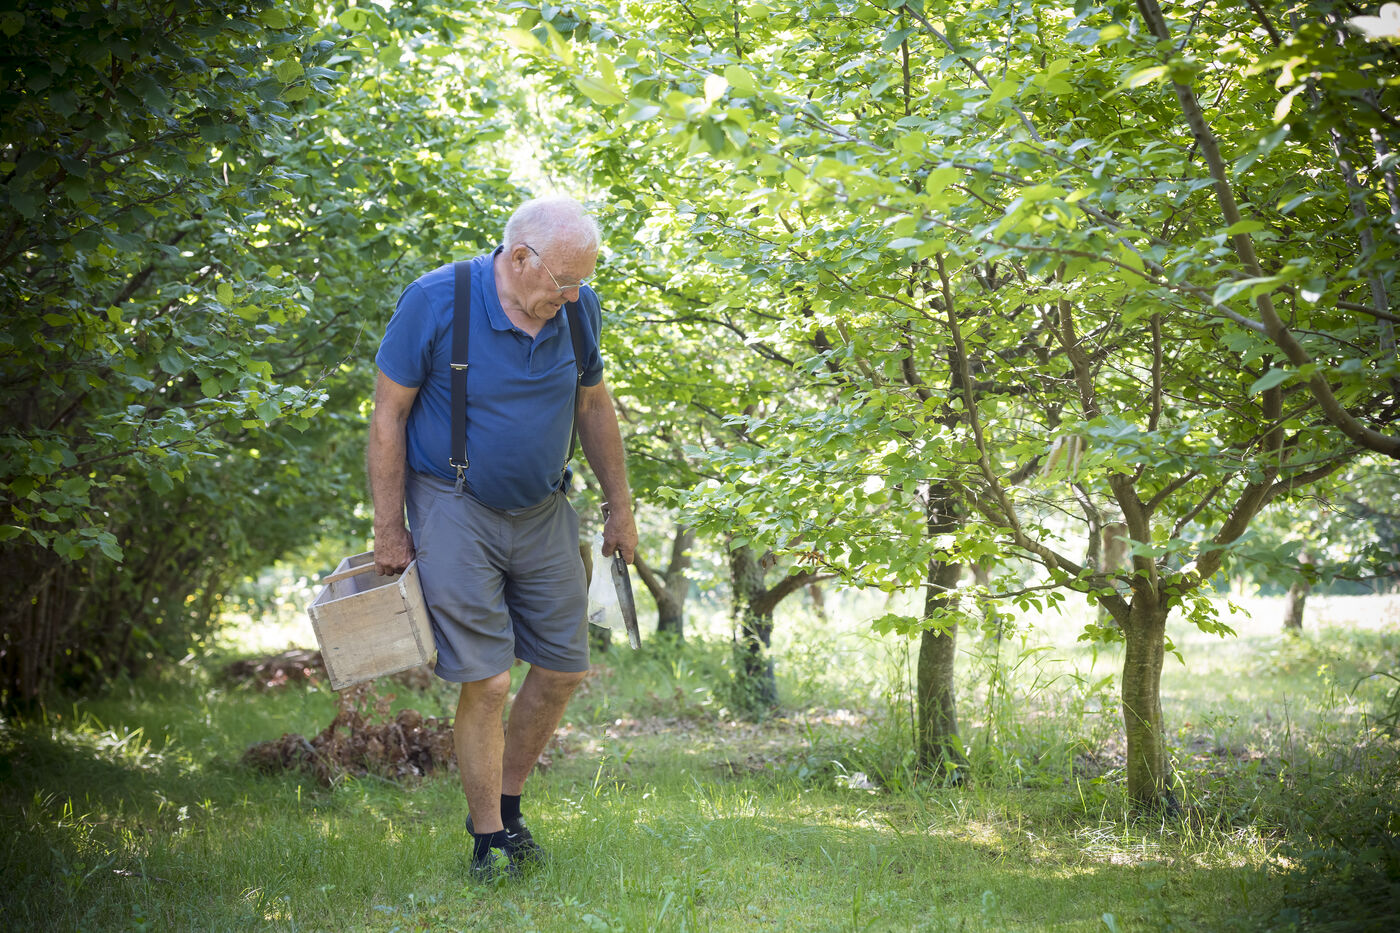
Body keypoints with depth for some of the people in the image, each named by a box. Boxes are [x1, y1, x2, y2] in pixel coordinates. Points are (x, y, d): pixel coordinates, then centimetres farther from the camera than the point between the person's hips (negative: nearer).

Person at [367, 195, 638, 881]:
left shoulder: (579, 311, -4)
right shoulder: (435, 303, -18)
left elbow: (594, 406, 11)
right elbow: (388, 414, -11)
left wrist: (620, 507, 14)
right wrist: (389, 530, -10)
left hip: (543, 511, 5)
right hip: (455, 509, -5)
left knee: (563, 668, 7)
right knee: (486, 681, -8)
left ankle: (507, 805, 27)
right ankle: (488, 841, 7)